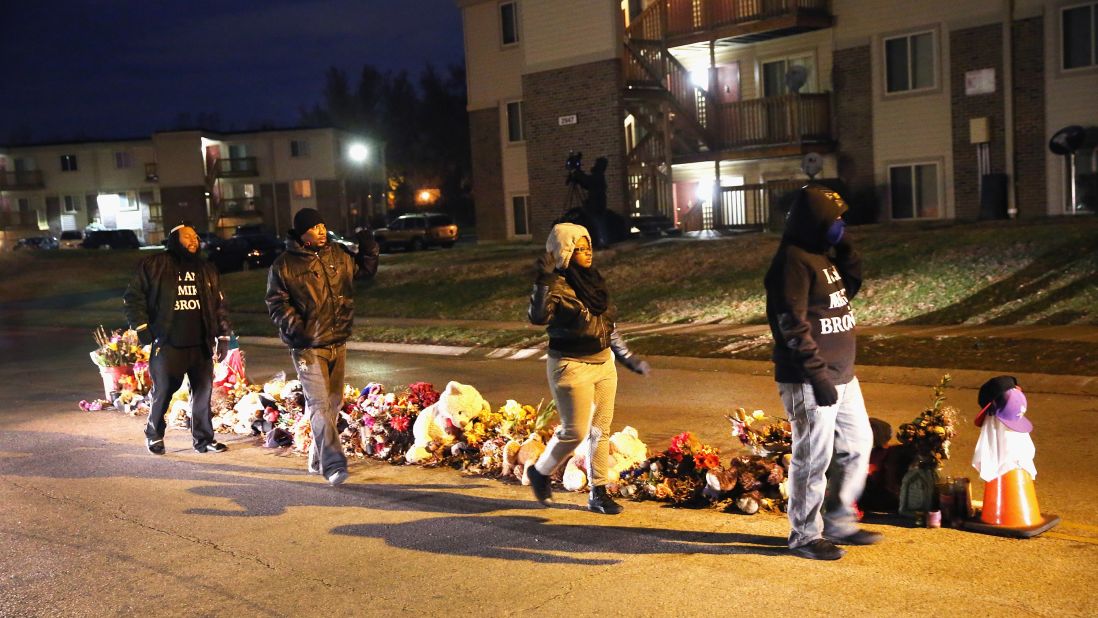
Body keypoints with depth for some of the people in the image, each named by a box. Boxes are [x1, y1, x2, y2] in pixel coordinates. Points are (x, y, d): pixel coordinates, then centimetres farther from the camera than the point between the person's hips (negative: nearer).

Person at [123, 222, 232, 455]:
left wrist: (223, 335, 11)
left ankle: (204, 438, 15)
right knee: (163, 392, 1)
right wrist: (142, 328, -6)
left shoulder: (206, 270, 15)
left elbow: (220, 304, 17)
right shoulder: (154, 265, 0)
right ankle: (154, 435, 23)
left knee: (203, 391, 4)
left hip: (201, 344, 4)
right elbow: (133, 297, 1)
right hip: (168, 344, -4)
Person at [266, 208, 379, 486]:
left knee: (333, 402, 13)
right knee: (319, 404, -13)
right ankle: (333, 464, -15)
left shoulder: (338, 254, 8)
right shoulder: (284, 265, -7)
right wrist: (294, 325, -19)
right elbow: (276, 302, -3)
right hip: (307, 347, -6)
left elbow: (366, 268, 24)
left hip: (338, 342, 6)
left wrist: (369, 249, 6)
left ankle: (318, 459, 28)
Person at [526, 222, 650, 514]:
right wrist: (544, 282, -40)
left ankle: (598, 493, 19)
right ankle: (540, 472, 23)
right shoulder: (558, 286, -15)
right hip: (572, 367, -7)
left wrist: (627, 356, 19)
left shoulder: (593, 280, 7)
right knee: (575, 432, -3)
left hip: (603, 364, 7)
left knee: (601, 429, 9)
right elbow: (538, 316, -34)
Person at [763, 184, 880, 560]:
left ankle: (839, 522, 30)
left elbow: (851, 285, 25)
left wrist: (845, 249, 8)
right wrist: (819, 376, -22)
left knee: (858, 445, 17)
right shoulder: (793, 261, -17)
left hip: (842, 376, 10)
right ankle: (805, 536, 14)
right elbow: (793, 325, -21)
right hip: (809, 382, -10)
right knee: (814, 458, -1)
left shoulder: (823, 254, 13)